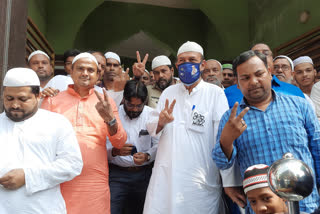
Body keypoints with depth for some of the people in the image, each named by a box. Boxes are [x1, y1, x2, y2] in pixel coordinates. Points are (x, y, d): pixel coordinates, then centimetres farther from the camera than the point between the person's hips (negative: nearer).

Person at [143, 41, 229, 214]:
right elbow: (152, 129, 10)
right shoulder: (168, 92, 10)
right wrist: (161, 122, -13)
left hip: (202, 180, -3)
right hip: (165, 177, 3)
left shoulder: (215, 93, -2)